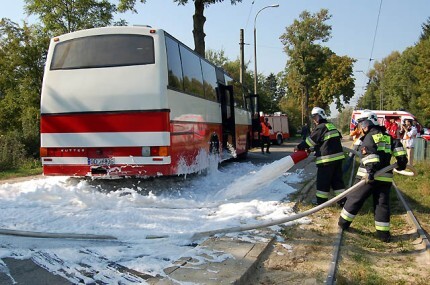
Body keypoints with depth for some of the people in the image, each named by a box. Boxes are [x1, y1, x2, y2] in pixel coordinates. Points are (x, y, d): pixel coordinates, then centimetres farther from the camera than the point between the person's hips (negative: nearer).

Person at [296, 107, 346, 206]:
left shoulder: (320, 127, -10)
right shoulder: (331, 126, 17)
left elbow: (310, 140, -6)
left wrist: (299, 147, 6)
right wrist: (313, 149, 26)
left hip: (327, 158, -8)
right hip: (338, 156, 8)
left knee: (323, 181, 2)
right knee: (337, 179, 13)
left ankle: (321, 201, 8)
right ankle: (342, 200, 13)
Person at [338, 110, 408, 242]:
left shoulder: (369, 137, -3)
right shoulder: (388, 137, 15)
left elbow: (369, 154, -18)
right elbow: (398, 147, 5)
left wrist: (370, 171, -25)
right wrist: (402, 162, 10)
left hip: (370, 176, -5)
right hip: (385, 177, 5)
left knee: (355, 199, 7)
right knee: (382, 203, 7)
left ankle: (344, 222, 16)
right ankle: (383, 232, 5)